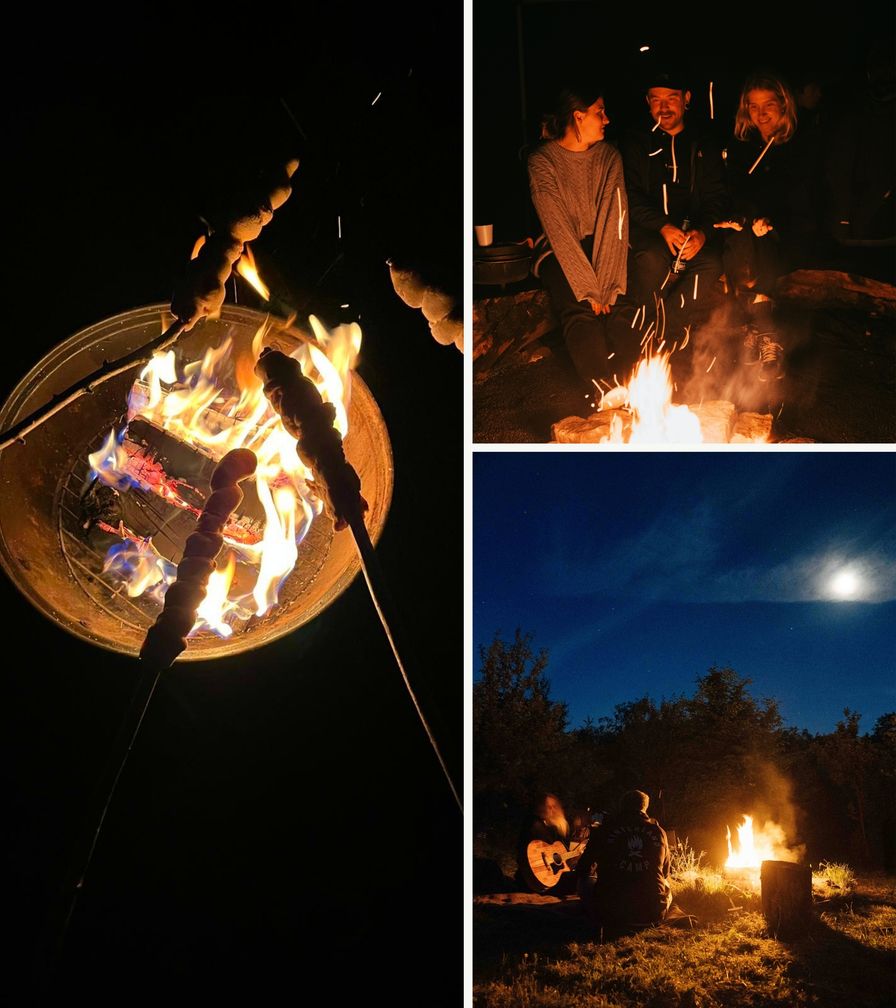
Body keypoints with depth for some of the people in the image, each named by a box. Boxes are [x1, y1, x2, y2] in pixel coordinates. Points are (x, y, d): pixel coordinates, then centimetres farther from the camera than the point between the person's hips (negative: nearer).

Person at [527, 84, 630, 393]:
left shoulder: (608, 155, 3)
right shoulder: (542, 161, -9)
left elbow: (615, 220, -6)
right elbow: (558, 229, -16)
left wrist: (607, 285, -18)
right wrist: (589, 289, -22)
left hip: (604, 247, 4)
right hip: (559, 251, -4)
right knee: (580, 311, -30)